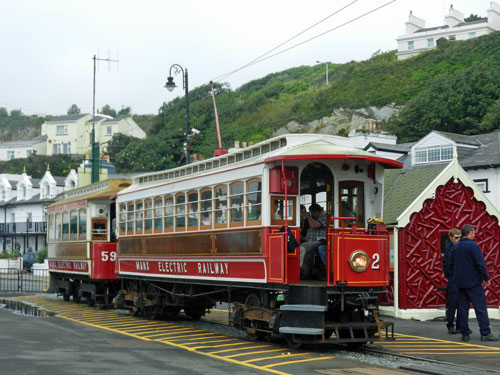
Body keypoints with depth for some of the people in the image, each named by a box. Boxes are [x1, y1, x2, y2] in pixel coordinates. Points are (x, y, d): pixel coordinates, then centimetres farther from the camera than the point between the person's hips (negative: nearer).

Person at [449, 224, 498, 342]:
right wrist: (486, 278, -7)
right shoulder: (473, 245, -12)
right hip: (473, 282, -6)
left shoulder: (455, 247, 9)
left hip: (459, 282, 7)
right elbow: (480, 264, -15)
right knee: (480, 307, -3)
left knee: (463, 307, 8)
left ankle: (465, 333, 8)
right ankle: (485, 333, -4)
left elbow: (451, 264, 15)